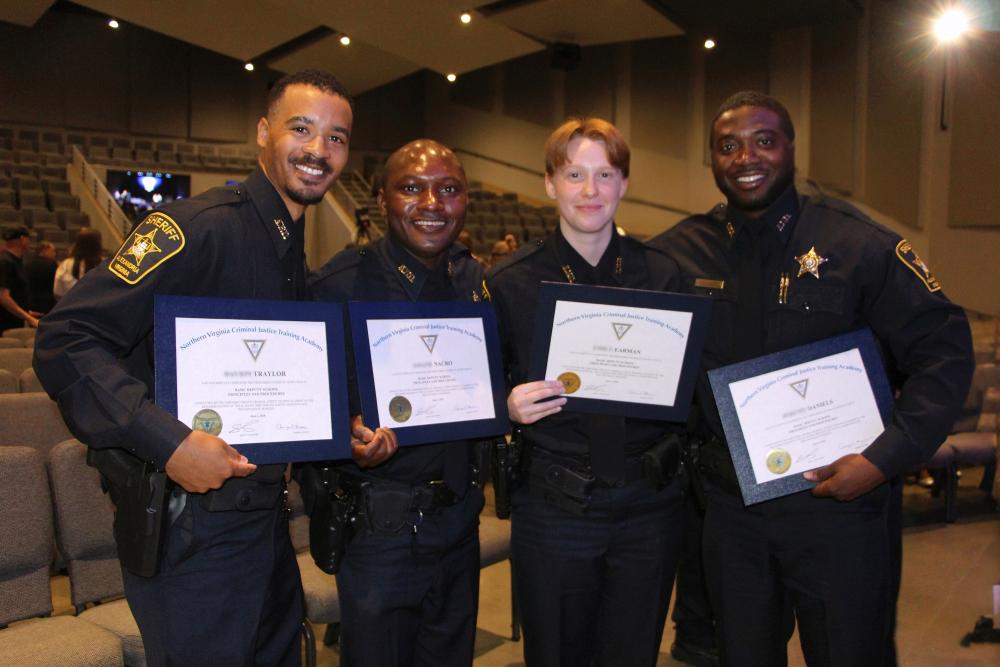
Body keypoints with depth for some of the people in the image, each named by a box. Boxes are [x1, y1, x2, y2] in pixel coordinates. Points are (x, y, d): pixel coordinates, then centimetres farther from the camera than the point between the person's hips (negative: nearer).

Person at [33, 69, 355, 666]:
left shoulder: (297, 258, 10)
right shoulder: (200, 226, -18)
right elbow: (67, 339, -23)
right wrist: (168, 442, -30)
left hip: (265, 520, 9)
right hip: (191, 527, -8)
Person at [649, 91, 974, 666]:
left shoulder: (856, 244, -8)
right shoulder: (681, 251, -1)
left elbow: (945, 350, -8)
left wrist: (886, 458, -16)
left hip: (838, 501, -2)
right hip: (730, 505, 3)